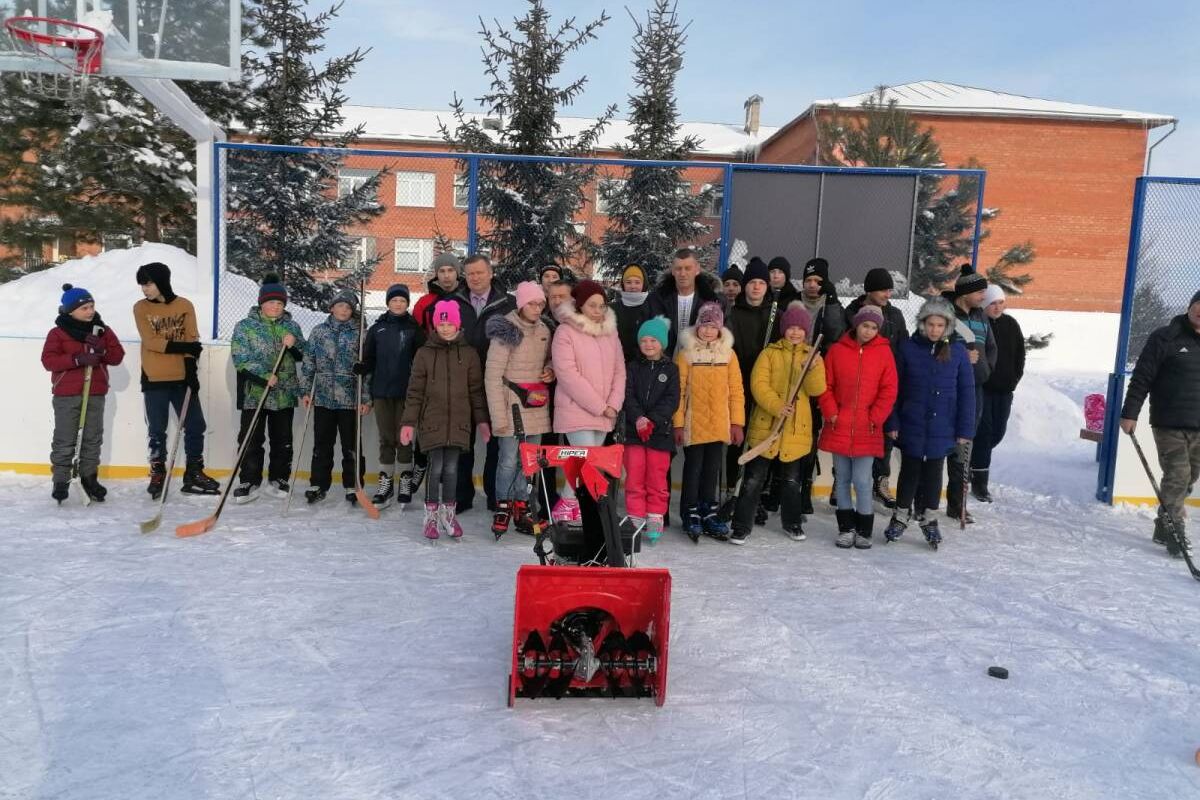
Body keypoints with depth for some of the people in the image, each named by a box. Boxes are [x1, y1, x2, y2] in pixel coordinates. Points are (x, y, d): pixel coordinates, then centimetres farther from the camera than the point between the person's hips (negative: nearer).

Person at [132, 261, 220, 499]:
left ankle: (194, 474, 16)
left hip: (182, 377, 1)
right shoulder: (140, 308, 1)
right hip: (154, 380, -1)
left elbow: (192, 340, -1)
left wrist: (191, 366, -13)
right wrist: (182, 347, -19)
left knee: (195, 426, 4)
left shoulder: (185, 305, 3)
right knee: (157, 431, 6)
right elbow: (150, 342, -10)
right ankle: (157, 475, 19)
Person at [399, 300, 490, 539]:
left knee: (451, 468, 4)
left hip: (459, 422, 1)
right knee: (436, 467, -3)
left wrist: (481, 420, 5)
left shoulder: (469, 353, 6)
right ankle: (431, 515, 12)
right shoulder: (424, 353, 3)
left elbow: (476, 390, 8)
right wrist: (408, 422, -1)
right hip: (432, 421, -1)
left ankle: (449, 513, 20)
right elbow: (415, 391, 3)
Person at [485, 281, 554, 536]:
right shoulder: (507, 332, -10)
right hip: (512, 406, -6)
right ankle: (502, 508, 12)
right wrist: (498, 416, -16)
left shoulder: (544, 331, 8)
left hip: (537, 407, 6)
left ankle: (521, 510, 21)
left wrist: (550, 371, 1)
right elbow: (492, 377, -12)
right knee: (509, 460, -5)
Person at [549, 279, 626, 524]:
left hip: (605, 412, 6)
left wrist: (613, 404, -4)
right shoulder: (566, 331, -7)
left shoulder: (610, 332, 12)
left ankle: (571, 505, 19)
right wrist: (599, 406, -13)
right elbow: (568, 375, -14)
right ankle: (565, 507, 5)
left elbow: (619, 371, 11)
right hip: (576, 410, -6)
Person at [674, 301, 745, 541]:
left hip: (719, 425, 3)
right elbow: (678, 391, -5)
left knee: (712, 470, 13)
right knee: (693, 469, 5)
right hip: (693, 425, -3)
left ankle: (708, 513, 24)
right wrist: (678, 423, -8)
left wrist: (737, 422, 1)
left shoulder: (728, 353, 4)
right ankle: (691, 514, 16)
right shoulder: (686, 353, -4)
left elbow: (736, 390, 5)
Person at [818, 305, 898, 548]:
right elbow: (826, 385, 4)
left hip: (867, 430, -1)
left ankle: (864, 530, 13)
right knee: (842, 479, 10)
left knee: (862, 481, -3)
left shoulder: (884, 352, 1)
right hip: (839, 427, 2)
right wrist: (831, 413, -5)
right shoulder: (837, 350, 1)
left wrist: (875, 418, -7)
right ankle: (846, 527, 23)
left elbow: (889, 390, 0)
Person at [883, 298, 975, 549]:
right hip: (911, 425, -1)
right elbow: (894, 387, -2)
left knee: (933, 472, 12)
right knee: (910, 471, 10)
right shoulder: (908, 348, -4)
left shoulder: (958, 351, -3)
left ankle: (928, 518, 29)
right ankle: (901, 516, 26)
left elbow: (966, 392, -1)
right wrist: (891, 422, -6)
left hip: (942, 427, 1)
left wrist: (965, 429, -4)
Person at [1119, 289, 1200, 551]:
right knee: (1177, 476, -10)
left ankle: (1164, 527, 26)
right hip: (1169, 424, -6)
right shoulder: (1165, 338, -7)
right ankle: (1172, 530, -1)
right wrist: (1130, 413, -13)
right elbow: (1141, 378, -9)